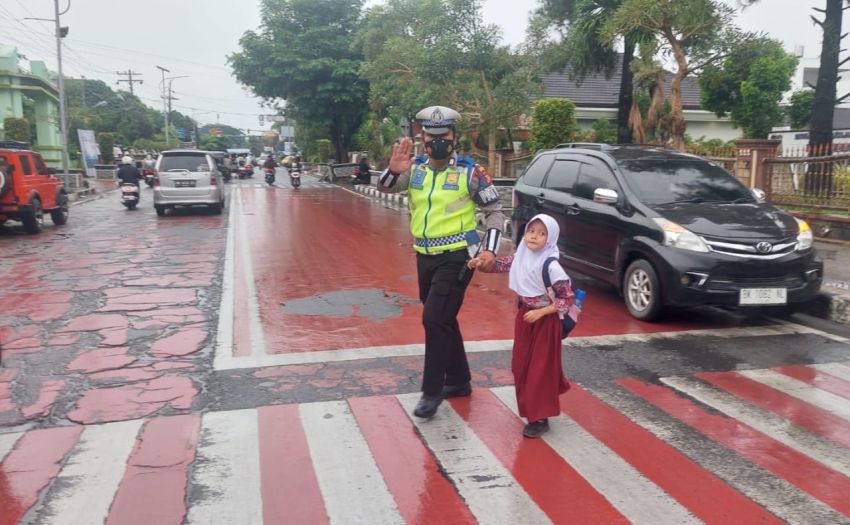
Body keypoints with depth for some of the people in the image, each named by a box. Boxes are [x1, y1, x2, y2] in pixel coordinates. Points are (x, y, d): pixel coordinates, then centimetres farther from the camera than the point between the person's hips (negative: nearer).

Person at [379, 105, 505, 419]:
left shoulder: (470, 171, -7)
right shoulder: (415, 168, 4)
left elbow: (494, 211, -2)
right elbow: (385, 188, -6)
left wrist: (490, 250, -13)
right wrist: (394, 170, -27)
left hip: (456, 257, -6)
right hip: (425, 256, 6)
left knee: (435, 320, -11)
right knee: (443, 321, 15)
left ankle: (432, 392, 1)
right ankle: (459, 381, 31)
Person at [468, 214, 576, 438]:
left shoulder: (552, 267, -23)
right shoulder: (521, 257, -4)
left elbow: (569, 299, -19)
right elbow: (501, 264, 14)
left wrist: (540, 312, -22)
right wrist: (481, 263, -5)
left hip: (545, 321, -7)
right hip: (524, 316, 7)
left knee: (541, 368, 1)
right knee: (521, 365, 14)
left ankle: (540, 418, 11)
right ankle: (530, 408, 34)